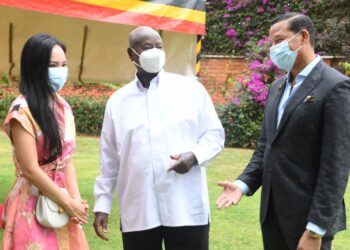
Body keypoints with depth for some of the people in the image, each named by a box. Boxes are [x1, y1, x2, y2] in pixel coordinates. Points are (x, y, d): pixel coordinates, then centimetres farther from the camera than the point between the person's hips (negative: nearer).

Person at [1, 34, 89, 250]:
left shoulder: (63, 108, 7)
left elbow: (68, 160, 6)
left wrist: (76, 200, -7)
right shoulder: (23, 111, -15)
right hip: (33, 206, -6)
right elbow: (30, 170, -17)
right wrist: (68, 203, -11)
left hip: (63, 205, 6)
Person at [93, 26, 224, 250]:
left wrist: (195, 155, -14)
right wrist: (102, 204, 9)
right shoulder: (118, 101, 10)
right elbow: (109, 159, 12)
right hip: (137, 213, 2)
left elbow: (215, 133, 6)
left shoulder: (191, 89, 5)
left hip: (187, 209, -1)